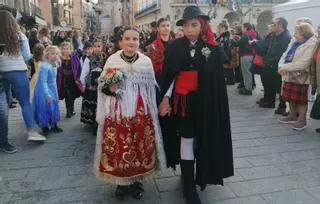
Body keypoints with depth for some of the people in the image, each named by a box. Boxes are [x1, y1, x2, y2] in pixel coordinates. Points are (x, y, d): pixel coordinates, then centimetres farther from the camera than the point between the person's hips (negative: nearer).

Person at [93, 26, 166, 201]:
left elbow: (151, 88, 9)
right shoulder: (112, 60, -1)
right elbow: (102, 86, 7)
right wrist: (110, 89, -15)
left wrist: (152, 112, 7)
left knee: (140, 147, 7)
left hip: (141, 112, 1)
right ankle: (121, 183, 25)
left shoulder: (146, 61, 3)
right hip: (117, 112, -1)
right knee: (118, 147, 3)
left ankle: (136, 181, 28)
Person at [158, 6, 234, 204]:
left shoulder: (213, 49, -1)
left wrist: (217, 105, -5)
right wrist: (165, 98, -9)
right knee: (187, 140, 2)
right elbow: (169, 76, 1)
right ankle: (189, 186, 15)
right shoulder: (174, 47, 0)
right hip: (182, 100, -1)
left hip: (205, 102, 1)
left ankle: (201, 175, 37)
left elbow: (219, 80, -1)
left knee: (204, 140, 11)